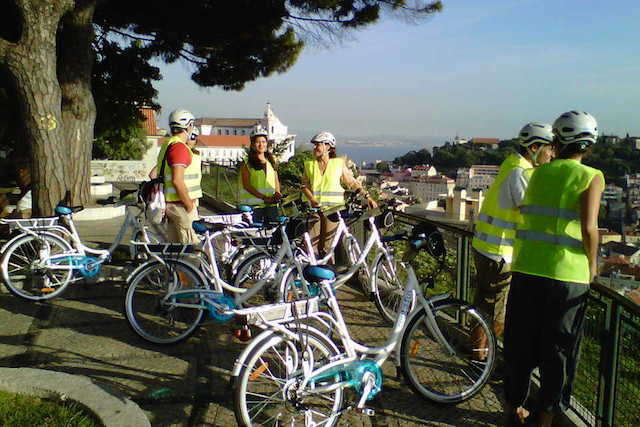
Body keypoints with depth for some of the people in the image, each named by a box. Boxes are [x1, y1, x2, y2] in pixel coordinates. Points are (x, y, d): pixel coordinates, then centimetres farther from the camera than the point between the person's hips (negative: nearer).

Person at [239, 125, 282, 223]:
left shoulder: (271, 161, 15)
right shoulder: (247, 164, 0)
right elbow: (246, 185, -9)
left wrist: (277, 192, -3)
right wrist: (264, 197, -18)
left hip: (271, 205, 4)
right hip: (253, 205, -4)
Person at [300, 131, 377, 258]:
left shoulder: (339, 164, 6)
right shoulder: (309, 165, 10)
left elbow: (352, 182, 10)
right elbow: (305, 186, 7)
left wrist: (368, 197, 4)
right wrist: (312, 200, -10)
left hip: (332, 209, -2)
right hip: (315, 208, 2)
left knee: (328, 245, -4)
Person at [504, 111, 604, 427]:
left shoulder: (539, 172, 8)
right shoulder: (591, 177, -4)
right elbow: (588, 228, -14)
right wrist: (592, 264, 0)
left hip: (526, 270, 4)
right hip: (568, 276, -3)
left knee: (520, 343, 16)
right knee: (558, 350, 12)